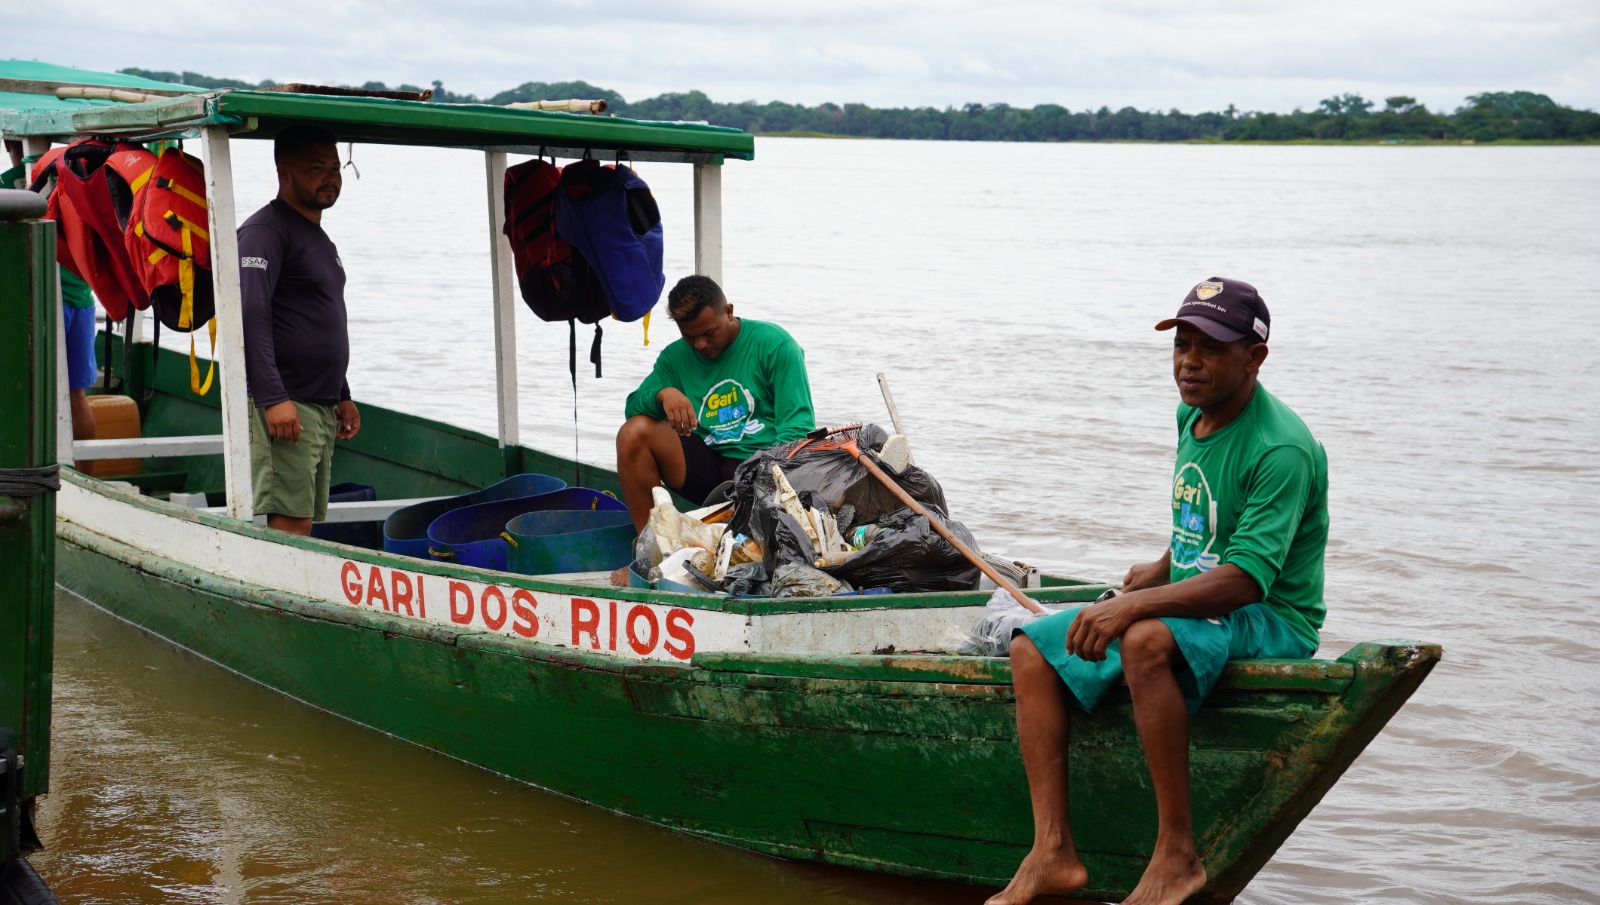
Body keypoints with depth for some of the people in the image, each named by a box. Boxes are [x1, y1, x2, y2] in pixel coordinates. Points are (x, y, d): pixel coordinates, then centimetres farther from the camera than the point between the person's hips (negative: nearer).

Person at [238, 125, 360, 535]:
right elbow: (250, 317, -19)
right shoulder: (265, 231, -9)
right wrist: (273, 399, -25)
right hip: (284, 406, -9)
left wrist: (342, 396, 25)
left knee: (305, 522, 8)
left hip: (321, 409, 9)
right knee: (290, 523, -13)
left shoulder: (319, 238, 21)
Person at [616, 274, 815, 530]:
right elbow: (634, 407, 6)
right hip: (707, 466, 6)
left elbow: (797, 425, -8)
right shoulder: (675, 356, 14)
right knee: (634, 432, -16)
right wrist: (662, 394, -18)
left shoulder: (774, 343, -1)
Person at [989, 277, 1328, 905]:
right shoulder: (1192, 417, 7)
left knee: (1146, 641, -39)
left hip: (1269, 621, -9)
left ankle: (1177, 855, -28)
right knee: (1032, 649, -3)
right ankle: (1053, 852, -10)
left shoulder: (1281, 449, -21)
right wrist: (1162, 571, 26)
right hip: (1194, 603, 9)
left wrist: (1134, 605, -37)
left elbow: (1245, 580, -30)